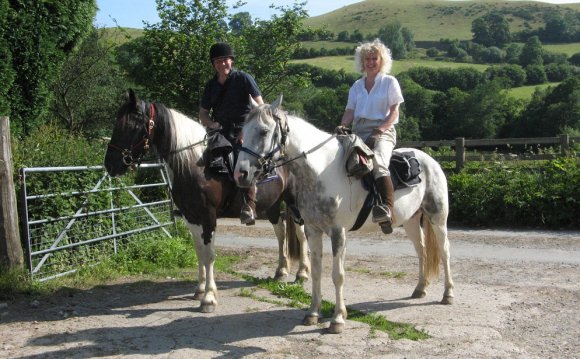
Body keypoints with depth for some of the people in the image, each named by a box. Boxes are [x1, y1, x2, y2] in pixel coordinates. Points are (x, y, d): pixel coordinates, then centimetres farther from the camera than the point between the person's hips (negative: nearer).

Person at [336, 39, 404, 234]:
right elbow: (350, 111, 15)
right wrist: (342, 125, -8)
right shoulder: (357, 86, 22)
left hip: (383, 131, -6)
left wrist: (380, 130, -17)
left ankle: (387, 207, -49)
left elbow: (394, 112, 1)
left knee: (378, 161, -35)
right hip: (358, 132, 6)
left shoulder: (390, 82, 9)